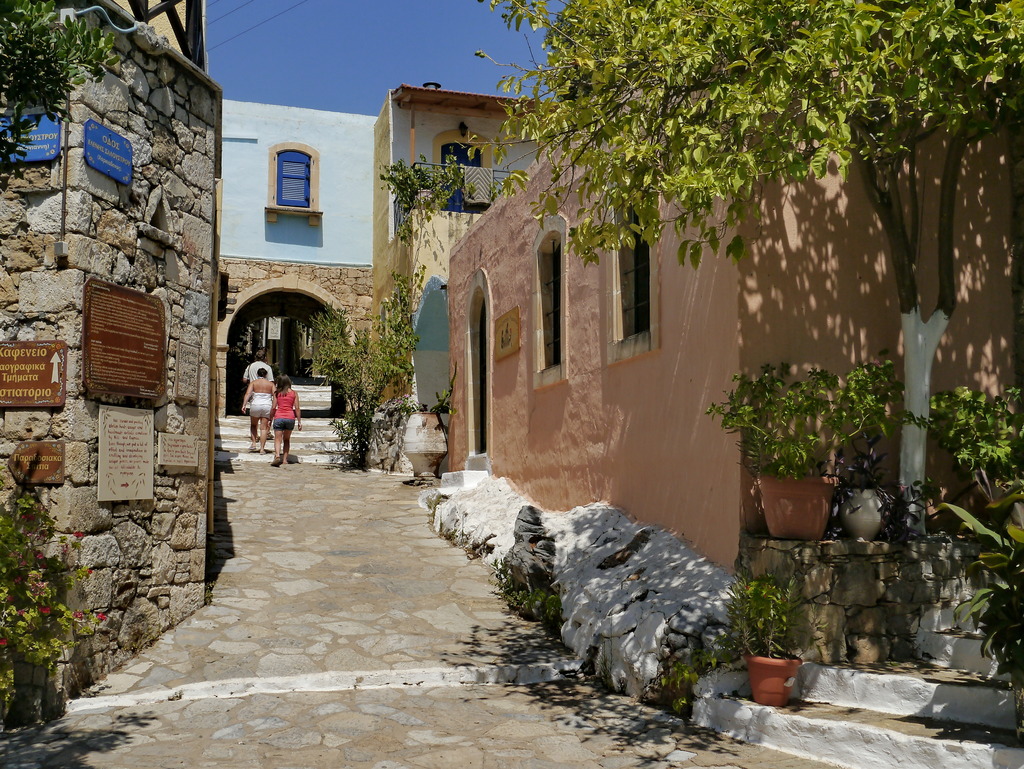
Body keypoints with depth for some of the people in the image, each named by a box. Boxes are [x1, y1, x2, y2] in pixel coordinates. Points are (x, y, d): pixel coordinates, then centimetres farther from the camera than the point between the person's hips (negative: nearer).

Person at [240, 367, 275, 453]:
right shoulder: (271, 384, 7)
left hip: (255, 405, 0)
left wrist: (244, 405, -15)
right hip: (267, 406, 0)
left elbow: (248, 393, -9)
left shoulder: (253, 382, 4)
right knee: (264, 428, 1)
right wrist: (274, 408, 0)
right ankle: (262, 448, -3)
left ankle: (253, 443, 9)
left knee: (253, 425, 20)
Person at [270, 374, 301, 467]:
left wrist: (270, 419, 11)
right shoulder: (294, 393, 2)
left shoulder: (276, 393, 2)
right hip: (290, 417, 1)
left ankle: (277, 455, -25)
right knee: (286, 439, 18)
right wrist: (299, 421, 5)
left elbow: (274, 407, 0)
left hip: (279, 417, -1)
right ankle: (285, 459, 16)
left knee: (278, 439, -1)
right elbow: (297, 408, 0)